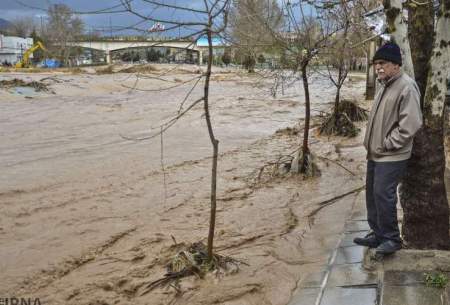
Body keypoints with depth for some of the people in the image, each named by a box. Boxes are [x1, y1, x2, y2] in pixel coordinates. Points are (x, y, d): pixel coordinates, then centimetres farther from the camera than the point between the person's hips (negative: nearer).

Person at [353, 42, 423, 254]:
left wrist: (387, 144, -17)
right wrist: (372, 144, 13)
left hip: (391, 157, -9)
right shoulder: (384, 85, 13)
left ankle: (391, 238, 7)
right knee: (372, 193, 14)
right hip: (375, 154, 9)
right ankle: (378, 234, 27)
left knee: (383, 194, -9)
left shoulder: (406, 87, -16)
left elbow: (411, 124, -21)